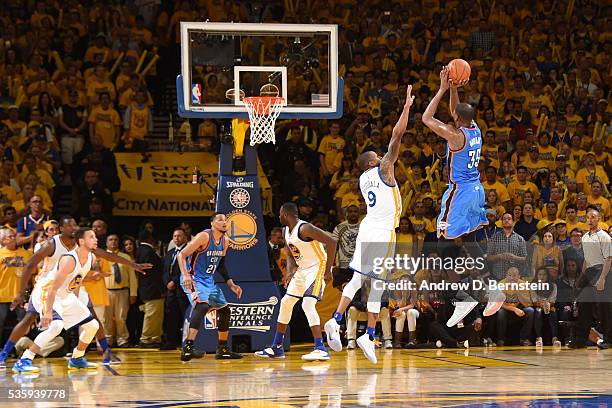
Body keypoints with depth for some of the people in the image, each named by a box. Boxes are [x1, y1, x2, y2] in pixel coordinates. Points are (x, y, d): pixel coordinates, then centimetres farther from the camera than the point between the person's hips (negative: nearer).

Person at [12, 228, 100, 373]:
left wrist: (75, 303, 19)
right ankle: (23, 362, -30)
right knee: (56, 325, -33)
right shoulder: (69, 260, -28)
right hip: (45, 293, -9)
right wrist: (48, 312, -36)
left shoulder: (91, 258, -2)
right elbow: (54, 288, -31)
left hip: (65, 296, 9)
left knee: (93, 325, 9)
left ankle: (77, 359, 28)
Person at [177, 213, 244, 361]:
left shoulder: (224, 241, 7)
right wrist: (185, 275, -34)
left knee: (224, 309, 14)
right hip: (193, 279, -9)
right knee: (202, 305, -31)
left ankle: (222, 350, 26)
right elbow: (181, 255, -20)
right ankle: (187, 347, -39)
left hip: (209, 280, 9)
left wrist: (231, 284, 13)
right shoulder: (204, 236, -17)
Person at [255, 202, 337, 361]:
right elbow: (291, 254, 18)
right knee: (286, 303, 13)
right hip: (303, 269, 10)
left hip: (317, 268, -10)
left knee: (308, 304, -24)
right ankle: (276, 348, 23)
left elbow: (331, 242, -28)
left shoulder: (304, 228, -23)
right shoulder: (287, 231, 6)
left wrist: (328, 270, -26)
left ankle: (321, 349, -26)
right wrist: (289, 271, -4)